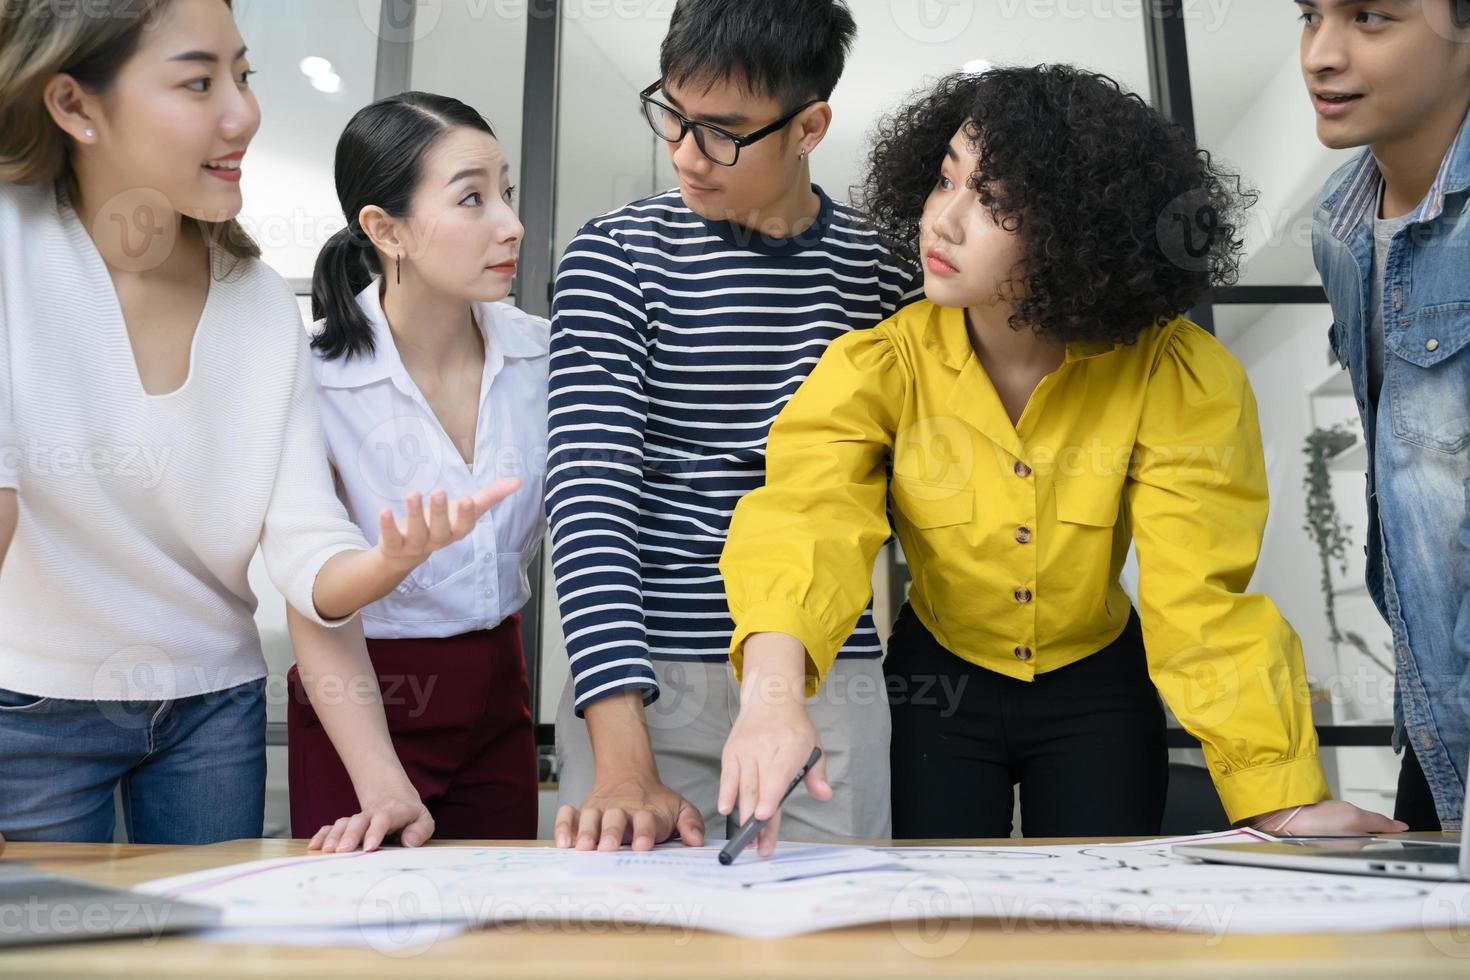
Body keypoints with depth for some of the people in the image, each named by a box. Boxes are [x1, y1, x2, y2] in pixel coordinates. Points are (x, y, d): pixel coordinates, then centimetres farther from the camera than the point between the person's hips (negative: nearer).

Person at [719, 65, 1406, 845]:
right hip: (936, 684, 0)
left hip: (1097, 691, 0)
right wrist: (773, 696, -53)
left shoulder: (1180, 378, -21)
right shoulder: (878, 367, -21)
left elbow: (1201, 600, -22)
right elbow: (805, 523, -36)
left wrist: (1284, 804, -30)